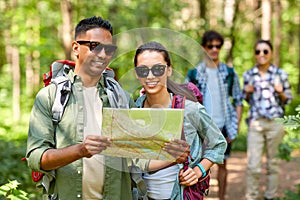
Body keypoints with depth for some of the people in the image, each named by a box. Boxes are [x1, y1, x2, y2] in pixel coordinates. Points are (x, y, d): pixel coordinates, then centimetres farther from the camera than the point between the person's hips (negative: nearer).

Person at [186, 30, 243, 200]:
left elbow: (238, 100, 6)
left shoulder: (229, 73, 4)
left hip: (223, 126, 1)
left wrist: (236, 125, -1)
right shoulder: (194, 74, 1)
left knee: (222, 164, 10)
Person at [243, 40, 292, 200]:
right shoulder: (248, 75, 5)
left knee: (273, 162, 8)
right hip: (255, 122, 0)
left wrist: (280, 93, -13)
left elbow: (288, 99, 7)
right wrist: (248, 92, -6)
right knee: (253, 165, -4)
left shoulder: (280, 74, 1)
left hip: (275, 122, 0)